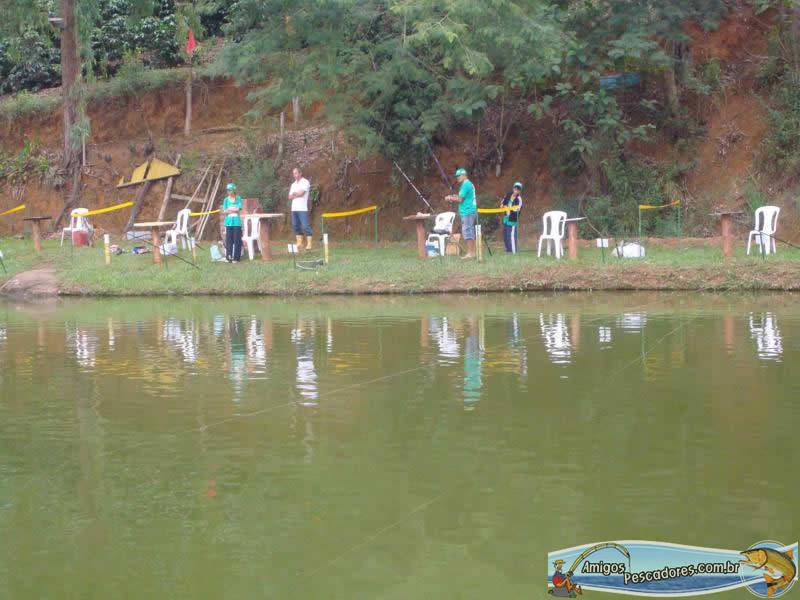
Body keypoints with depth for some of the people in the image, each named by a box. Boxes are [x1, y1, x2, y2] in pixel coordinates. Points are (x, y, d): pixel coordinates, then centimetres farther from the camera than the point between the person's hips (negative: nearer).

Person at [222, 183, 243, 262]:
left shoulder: (238, 199, 3)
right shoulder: (226, 199, 9)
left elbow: (238, 209, -5)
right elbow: (224, 211, 4)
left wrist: (229, 209, -7)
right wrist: (234, 210, -12)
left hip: (237, 222, -2)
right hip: (228, 222, 2)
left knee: (237, 240, -3)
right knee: (228, 240, -1)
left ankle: (236, 257, 1)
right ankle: (229, 256, 2)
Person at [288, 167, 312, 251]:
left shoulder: (305, 182, -2)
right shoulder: (293, 184, 20)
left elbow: (301, 193, -13)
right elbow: (290, 197, 13)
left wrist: (294, 194, 5)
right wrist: (297, 195, -5)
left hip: (302, 209, -7)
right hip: (294, 208, 7)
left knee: (306, 226, -9)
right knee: (296, 226, 6)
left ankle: (309, 244, -9)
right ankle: (299, 243, 11)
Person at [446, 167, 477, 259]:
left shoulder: (465, 184, -12)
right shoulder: (470, 184, 19)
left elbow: (460, 199, -14)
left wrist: (450, 198, 1)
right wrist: (454, 197, 14)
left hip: (467, 212, -10)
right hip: (472, 211, 10)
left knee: (467, 232, -10)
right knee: (471, 233, 11)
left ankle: (470, 253, -11)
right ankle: (472, 252, 13)